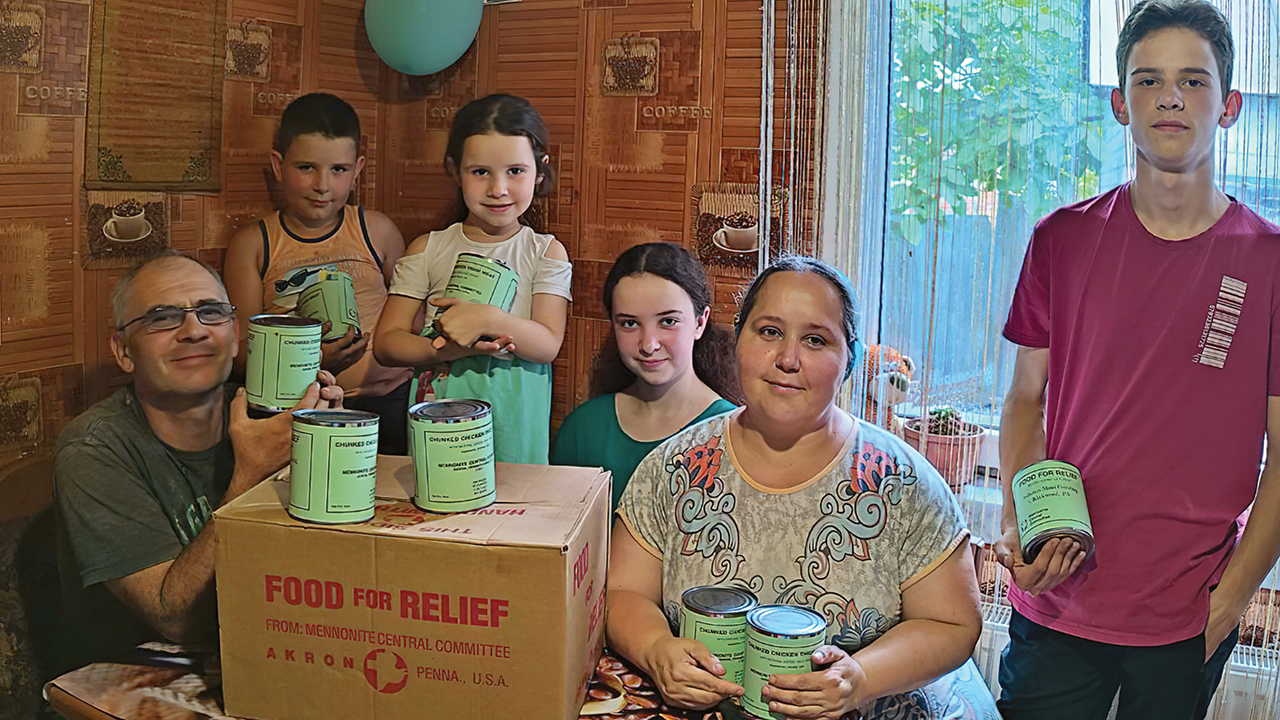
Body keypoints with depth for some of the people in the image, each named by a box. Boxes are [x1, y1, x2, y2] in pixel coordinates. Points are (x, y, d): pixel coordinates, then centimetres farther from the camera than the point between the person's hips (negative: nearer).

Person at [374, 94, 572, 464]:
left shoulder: (547, 252, 3)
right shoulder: (428, 250, 4)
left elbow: (547, 345, -8)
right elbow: (386, 342, 0)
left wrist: (490, 319, -24)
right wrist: (447, 351, -17)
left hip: (513, 419, 0)